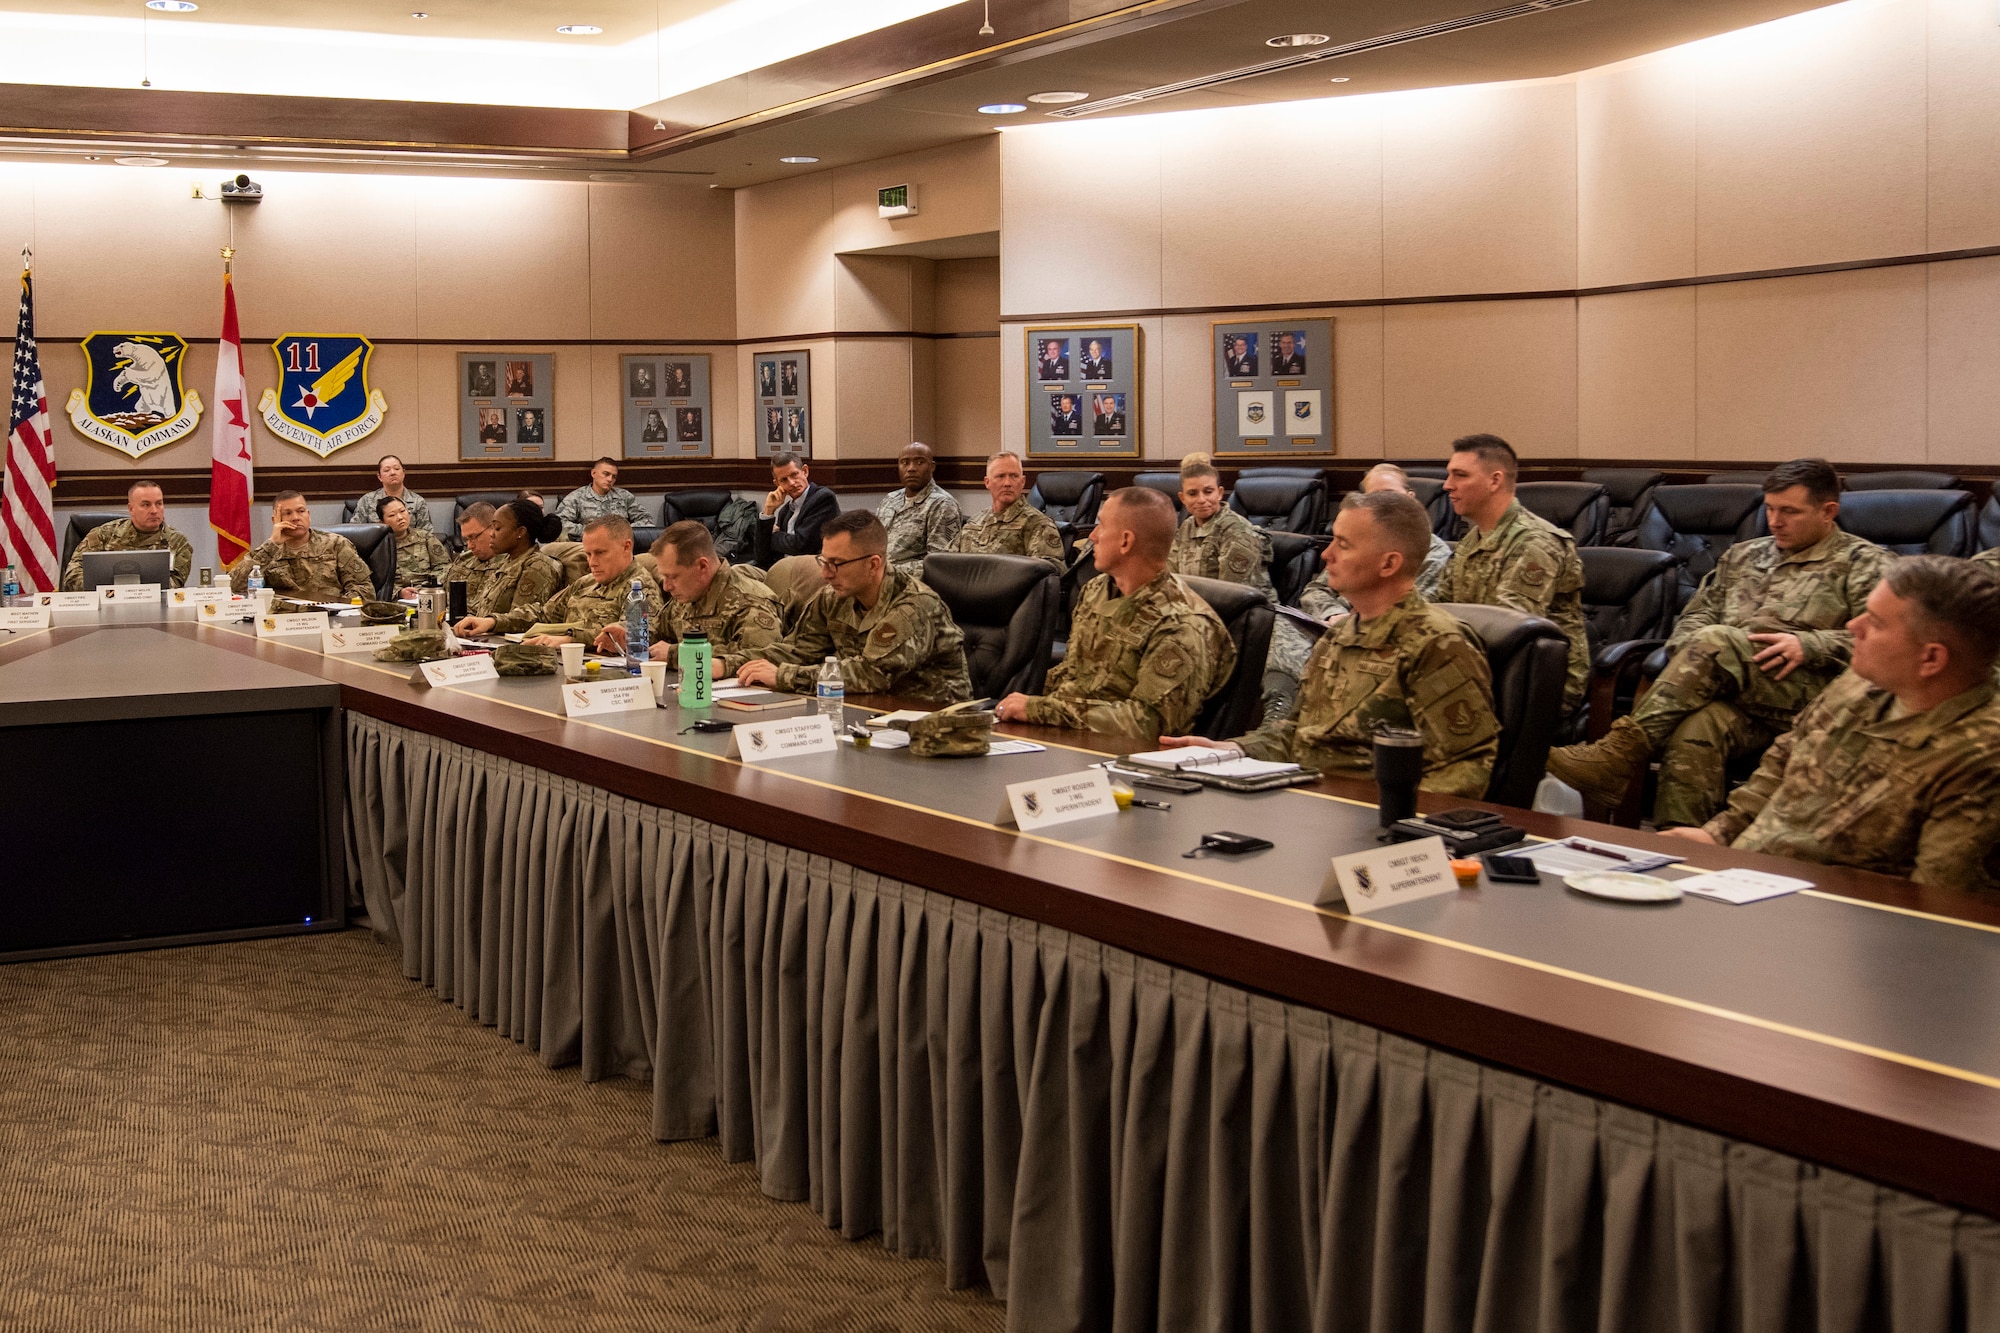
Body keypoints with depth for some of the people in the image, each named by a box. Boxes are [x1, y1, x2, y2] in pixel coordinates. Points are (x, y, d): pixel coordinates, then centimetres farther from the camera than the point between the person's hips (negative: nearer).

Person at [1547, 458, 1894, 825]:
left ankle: (1622, 753, -38)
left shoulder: (1865, 564, 14)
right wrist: (1690, 655, 4)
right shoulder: (1742, 556, 32)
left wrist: (1808, 645, -15)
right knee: (1697, 728, -34)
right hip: (1736, 697, 4)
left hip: (1805, 692, -4)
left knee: (1716, 641, -32)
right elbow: (1697, 616, 28)